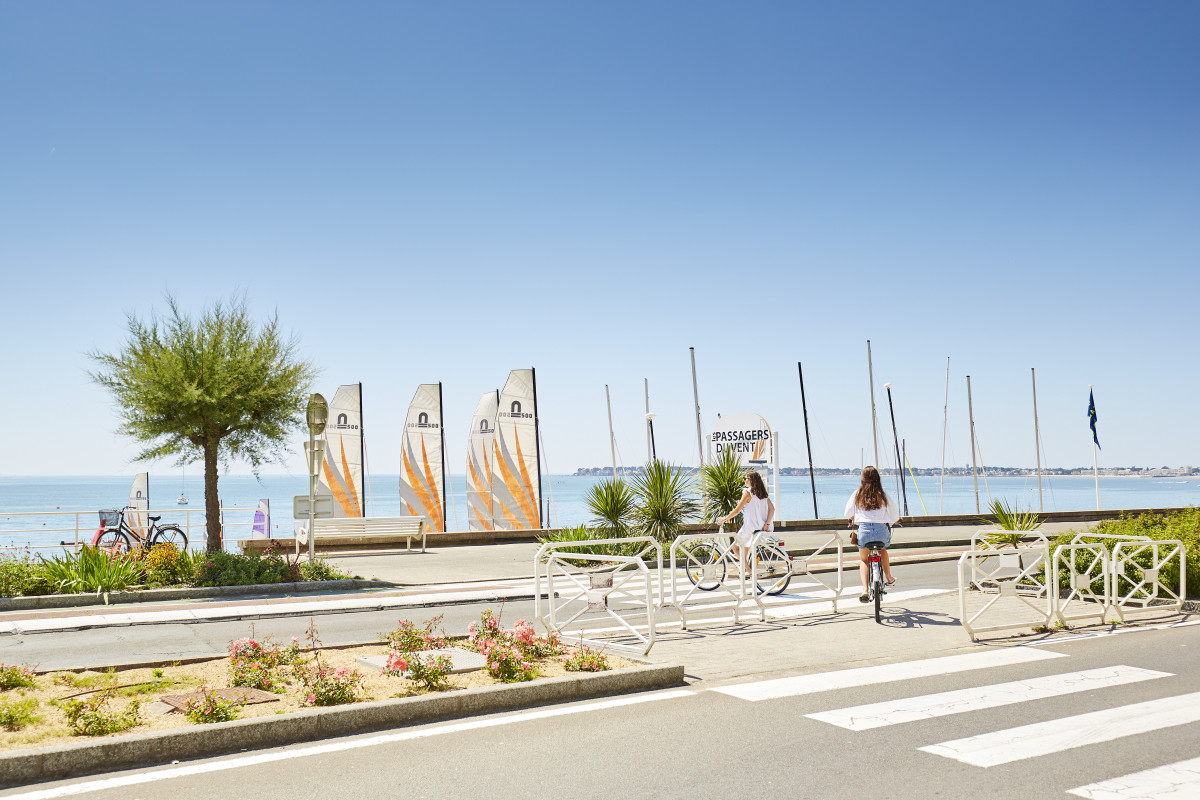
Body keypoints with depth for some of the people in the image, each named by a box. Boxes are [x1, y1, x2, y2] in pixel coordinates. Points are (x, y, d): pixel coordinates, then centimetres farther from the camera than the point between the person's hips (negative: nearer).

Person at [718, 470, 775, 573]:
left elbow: (737, 510, -12)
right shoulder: (763, 492, 9)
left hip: (750, 527, -7)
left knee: (735, 547, 8)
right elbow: (772, 509, 1)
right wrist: (767, 524, -1)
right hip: (761, 526, 7)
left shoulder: (748, 492, -11)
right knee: (745, 548, 23)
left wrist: (725, 518, 0)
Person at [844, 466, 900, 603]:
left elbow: (848, 513, 11)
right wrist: (892, 521, 34)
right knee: (883, 551, 34)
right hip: (882, 529, 1)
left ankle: (865, 589, -3)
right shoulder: (883, 495, 2)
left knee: (863, 560, 17)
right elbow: (894, 515, 10)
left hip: (864, 529, -1)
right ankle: (889, 578, 47)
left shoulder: (857, 495, 3)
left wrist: (852, 519, 34)